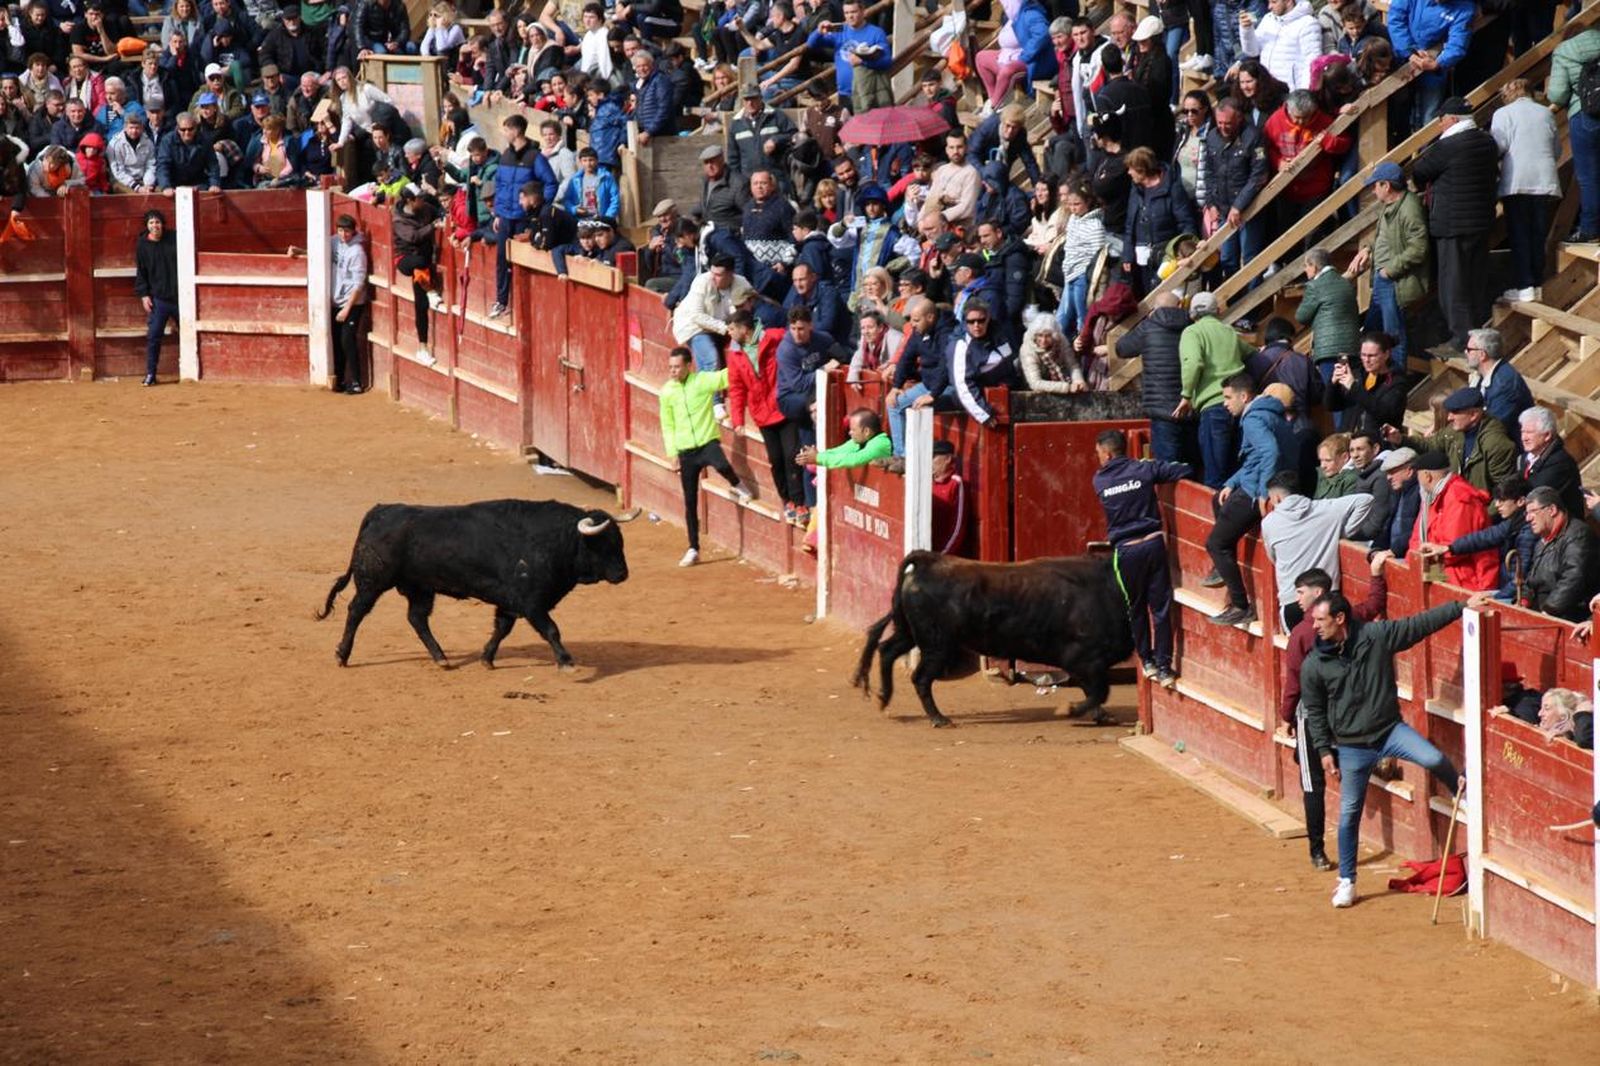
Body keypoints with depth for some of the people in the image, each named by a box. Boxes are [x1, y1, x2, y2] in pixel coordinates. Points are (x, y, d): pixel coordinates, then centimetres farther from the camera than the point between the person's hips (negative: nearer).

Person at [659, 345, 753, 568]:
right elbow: (668, 426, 9)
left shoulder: (703, 380, -5)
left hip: (708, 442, -3)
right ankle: (693, 550, 15)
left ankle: (737, 485, 1)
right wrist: (673, 455, 5)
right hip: (686, 451, 3)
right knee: (690, 502, 4)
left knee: (722, 466, -36)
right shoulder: (667, 392, 3)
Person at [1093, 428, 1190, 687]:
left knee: (1136, 608, 16)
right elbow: (1186, 471, -3)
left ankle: (1147, 662, 21)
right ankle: (1163, 665, 2)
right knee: (1161, 606, 4)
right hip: (1153, 543, 0)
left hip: (1125, 550, 0)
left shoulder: (1099, 481, 1)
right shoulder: (1145, 469, -2)